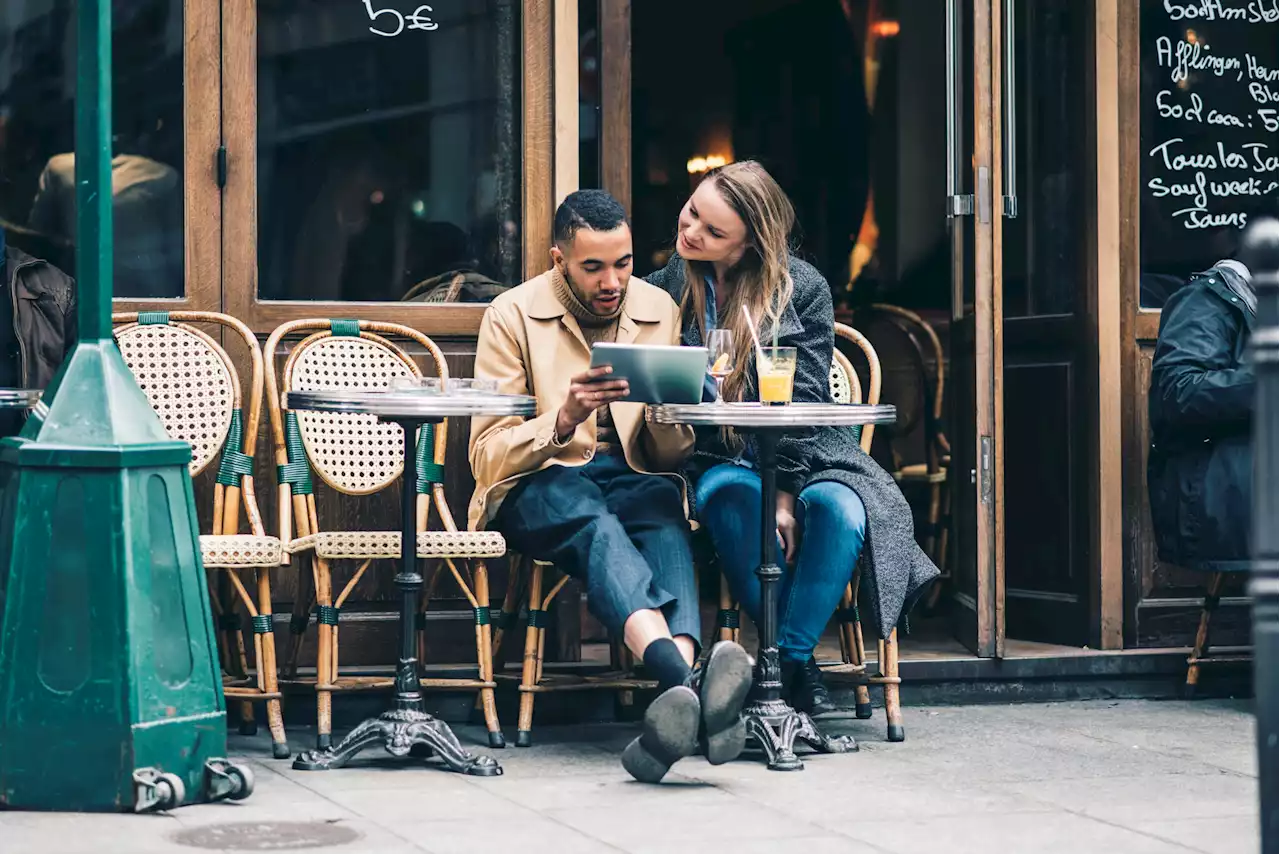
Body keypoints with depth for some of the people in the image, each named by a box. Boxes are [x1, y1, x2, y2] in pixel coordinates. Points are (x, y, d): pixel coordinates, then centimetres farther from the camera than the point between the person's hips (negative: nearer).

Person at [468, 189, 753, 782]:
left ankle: (678, 691, -59)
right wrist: (563, 419, -25)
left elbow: (672, 456, 11)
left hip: (631, 481, 3)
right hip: (537, 487, -3)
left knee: (664, 509, -34)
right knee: (591, 517, -38)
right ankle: (691, 683, -63)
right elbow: (488, 457, -7)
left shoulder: (658, 310, 10)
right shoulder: (513, 316, 0)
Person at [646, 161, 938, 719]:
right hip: (715, 459, 1)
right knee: (739, 502, -35)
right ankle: (800, 662, -28)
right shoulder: (669, 284, 5)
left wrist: (784, 489, -17)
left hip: (801, 456, -1)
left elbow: (803, 400, -6)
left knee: (840, 508, -34)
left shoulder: (802, 287, -1)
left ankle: (788, 661, -27)